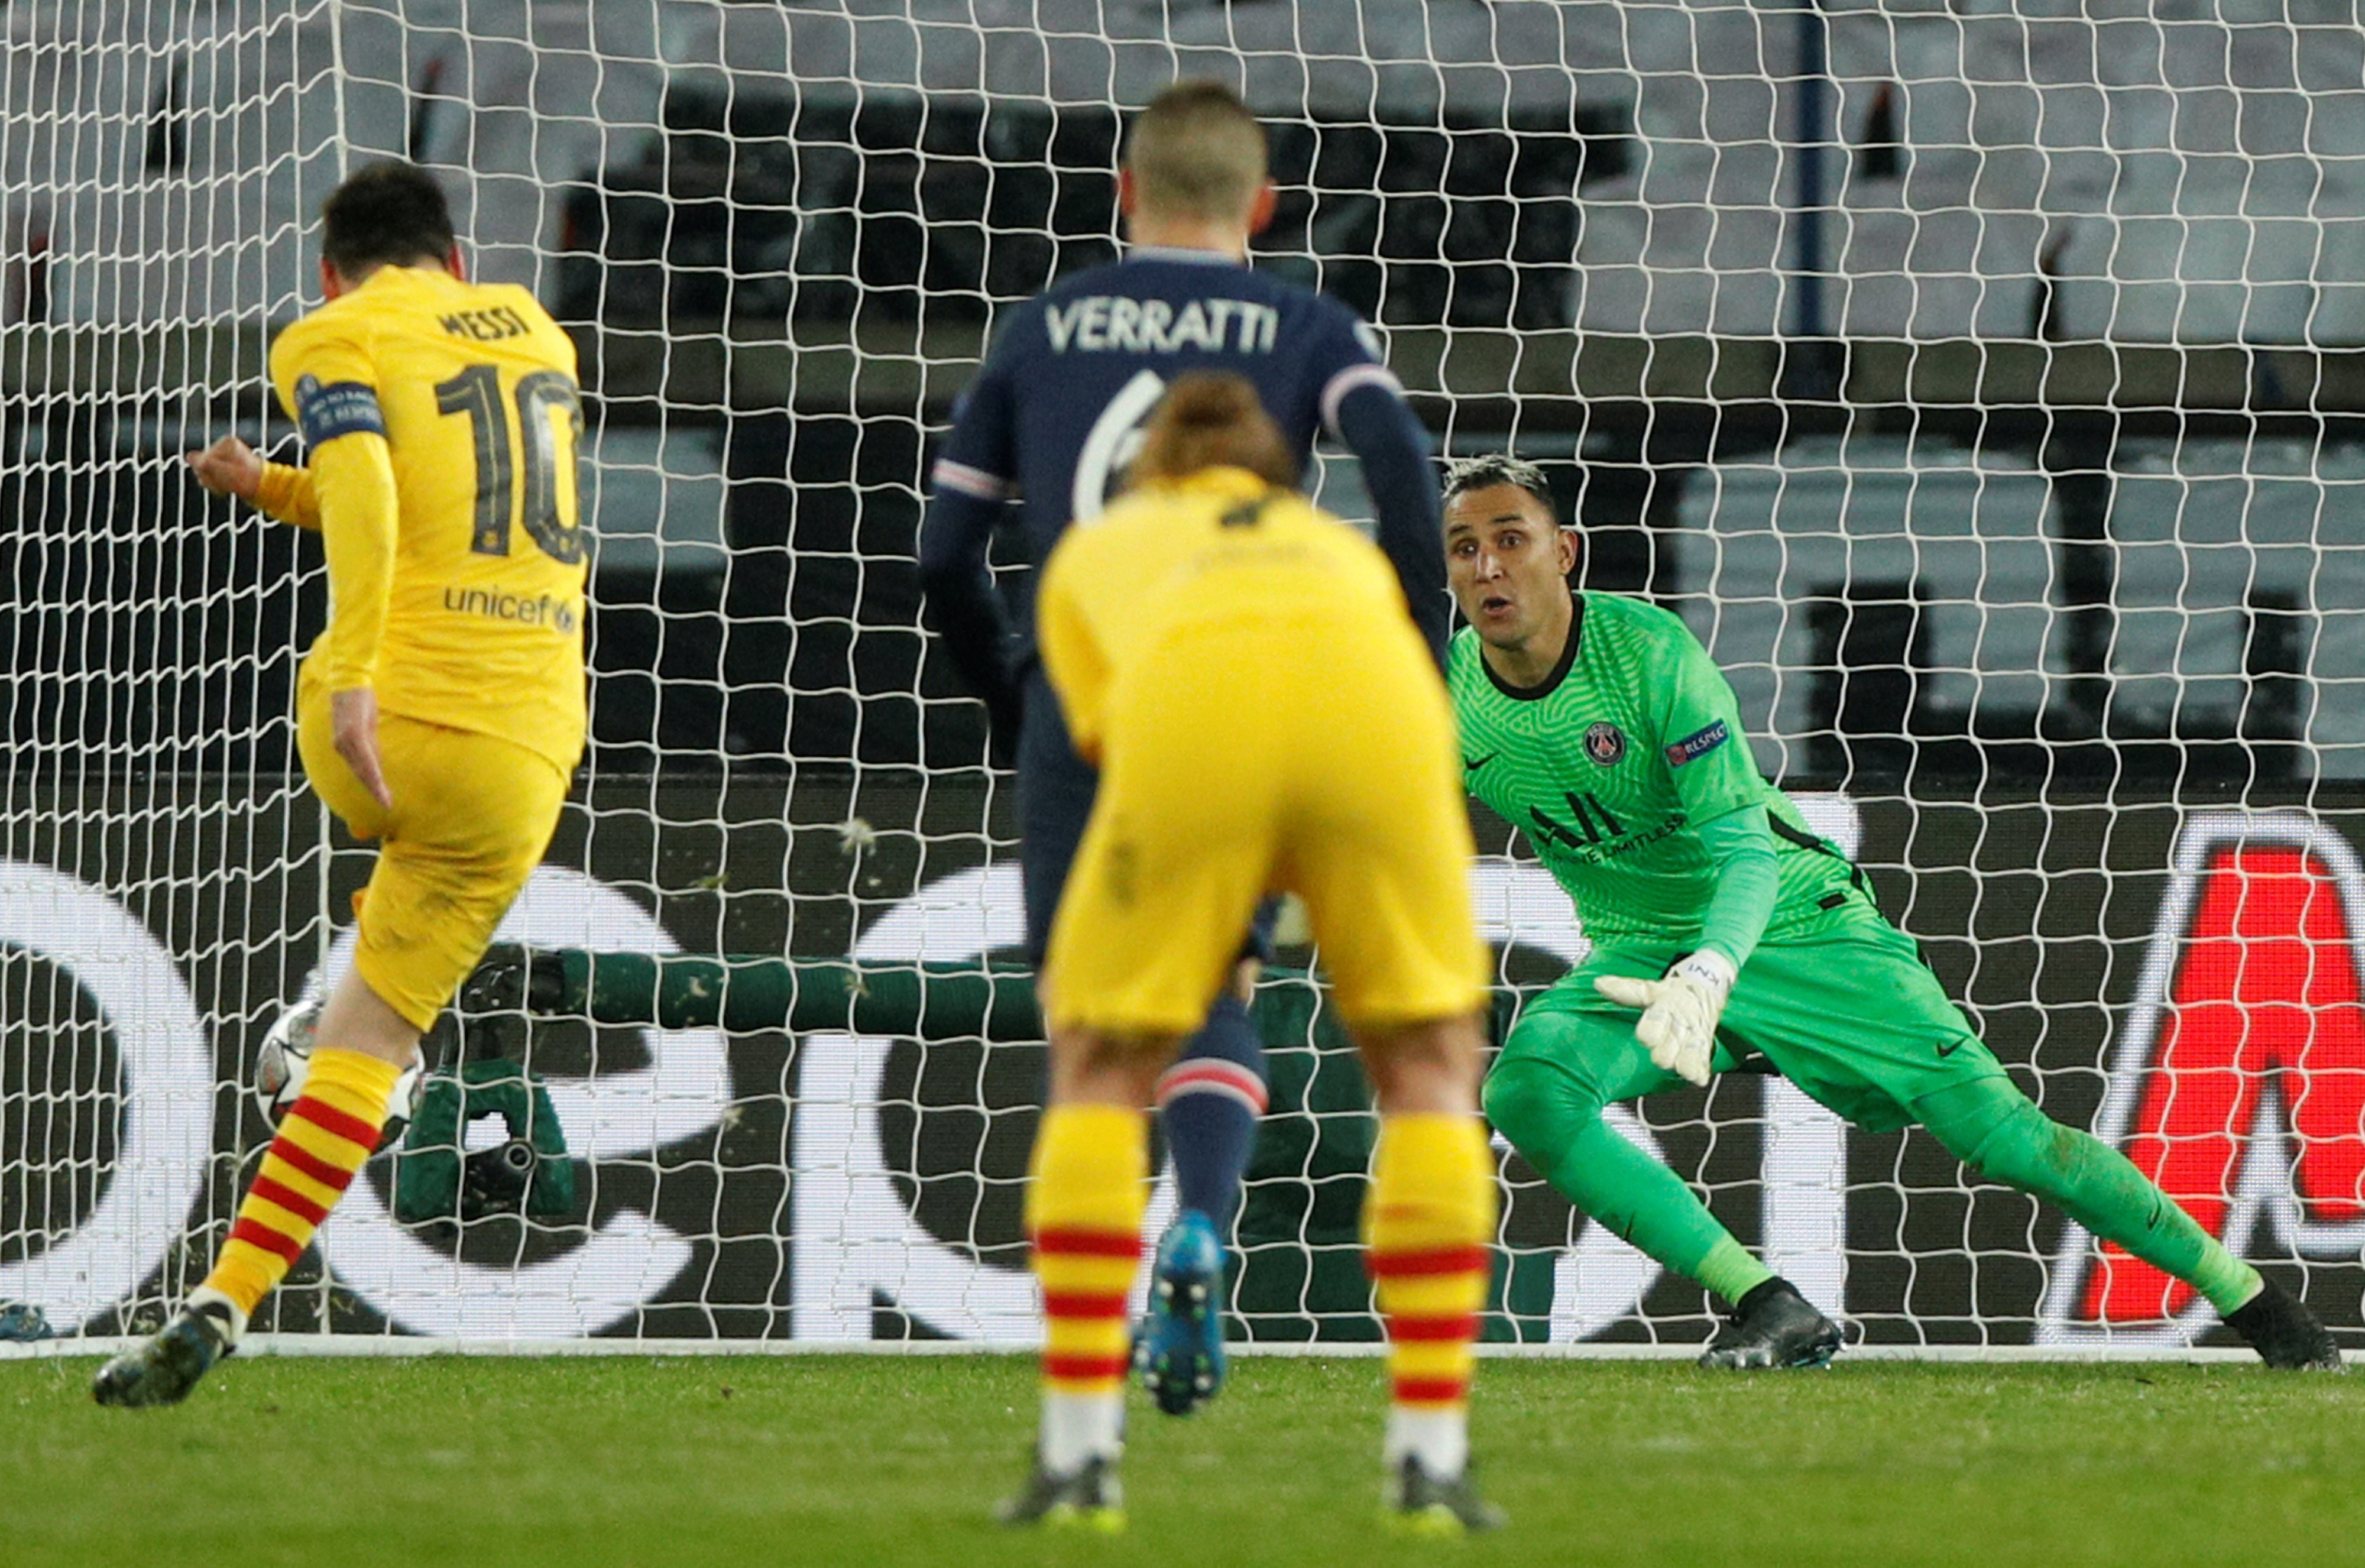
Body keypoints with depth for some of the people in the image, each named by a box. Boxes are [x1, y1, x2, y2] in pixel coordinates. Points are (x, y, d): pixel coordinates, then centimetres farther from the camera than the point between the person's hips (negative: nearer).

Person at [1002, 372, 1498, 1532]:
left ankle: (1079, 1454, 8)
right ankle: (1431, 1458, 10)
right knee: (1429, 1069, 18)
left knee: (1100, 1066, 16)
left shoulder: (1096, 552, 37)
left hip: (1191, 703, -1)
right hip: (1374, 705, 1)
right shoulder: (1343, 549, 42)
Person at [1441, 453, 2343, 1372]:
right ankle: (1768, 1307, -19)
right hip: (1640, 955, 4)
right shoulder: (1445, 699, -12)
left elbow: (1747, 849, -29)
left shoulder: (1649, 653, -24)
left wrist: (1709, 974, -47)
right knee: (1524, 1092, -26)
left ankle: (2247, 1296, 7)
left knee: (1994, 1129, -9)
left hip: (1788, 925, -4)